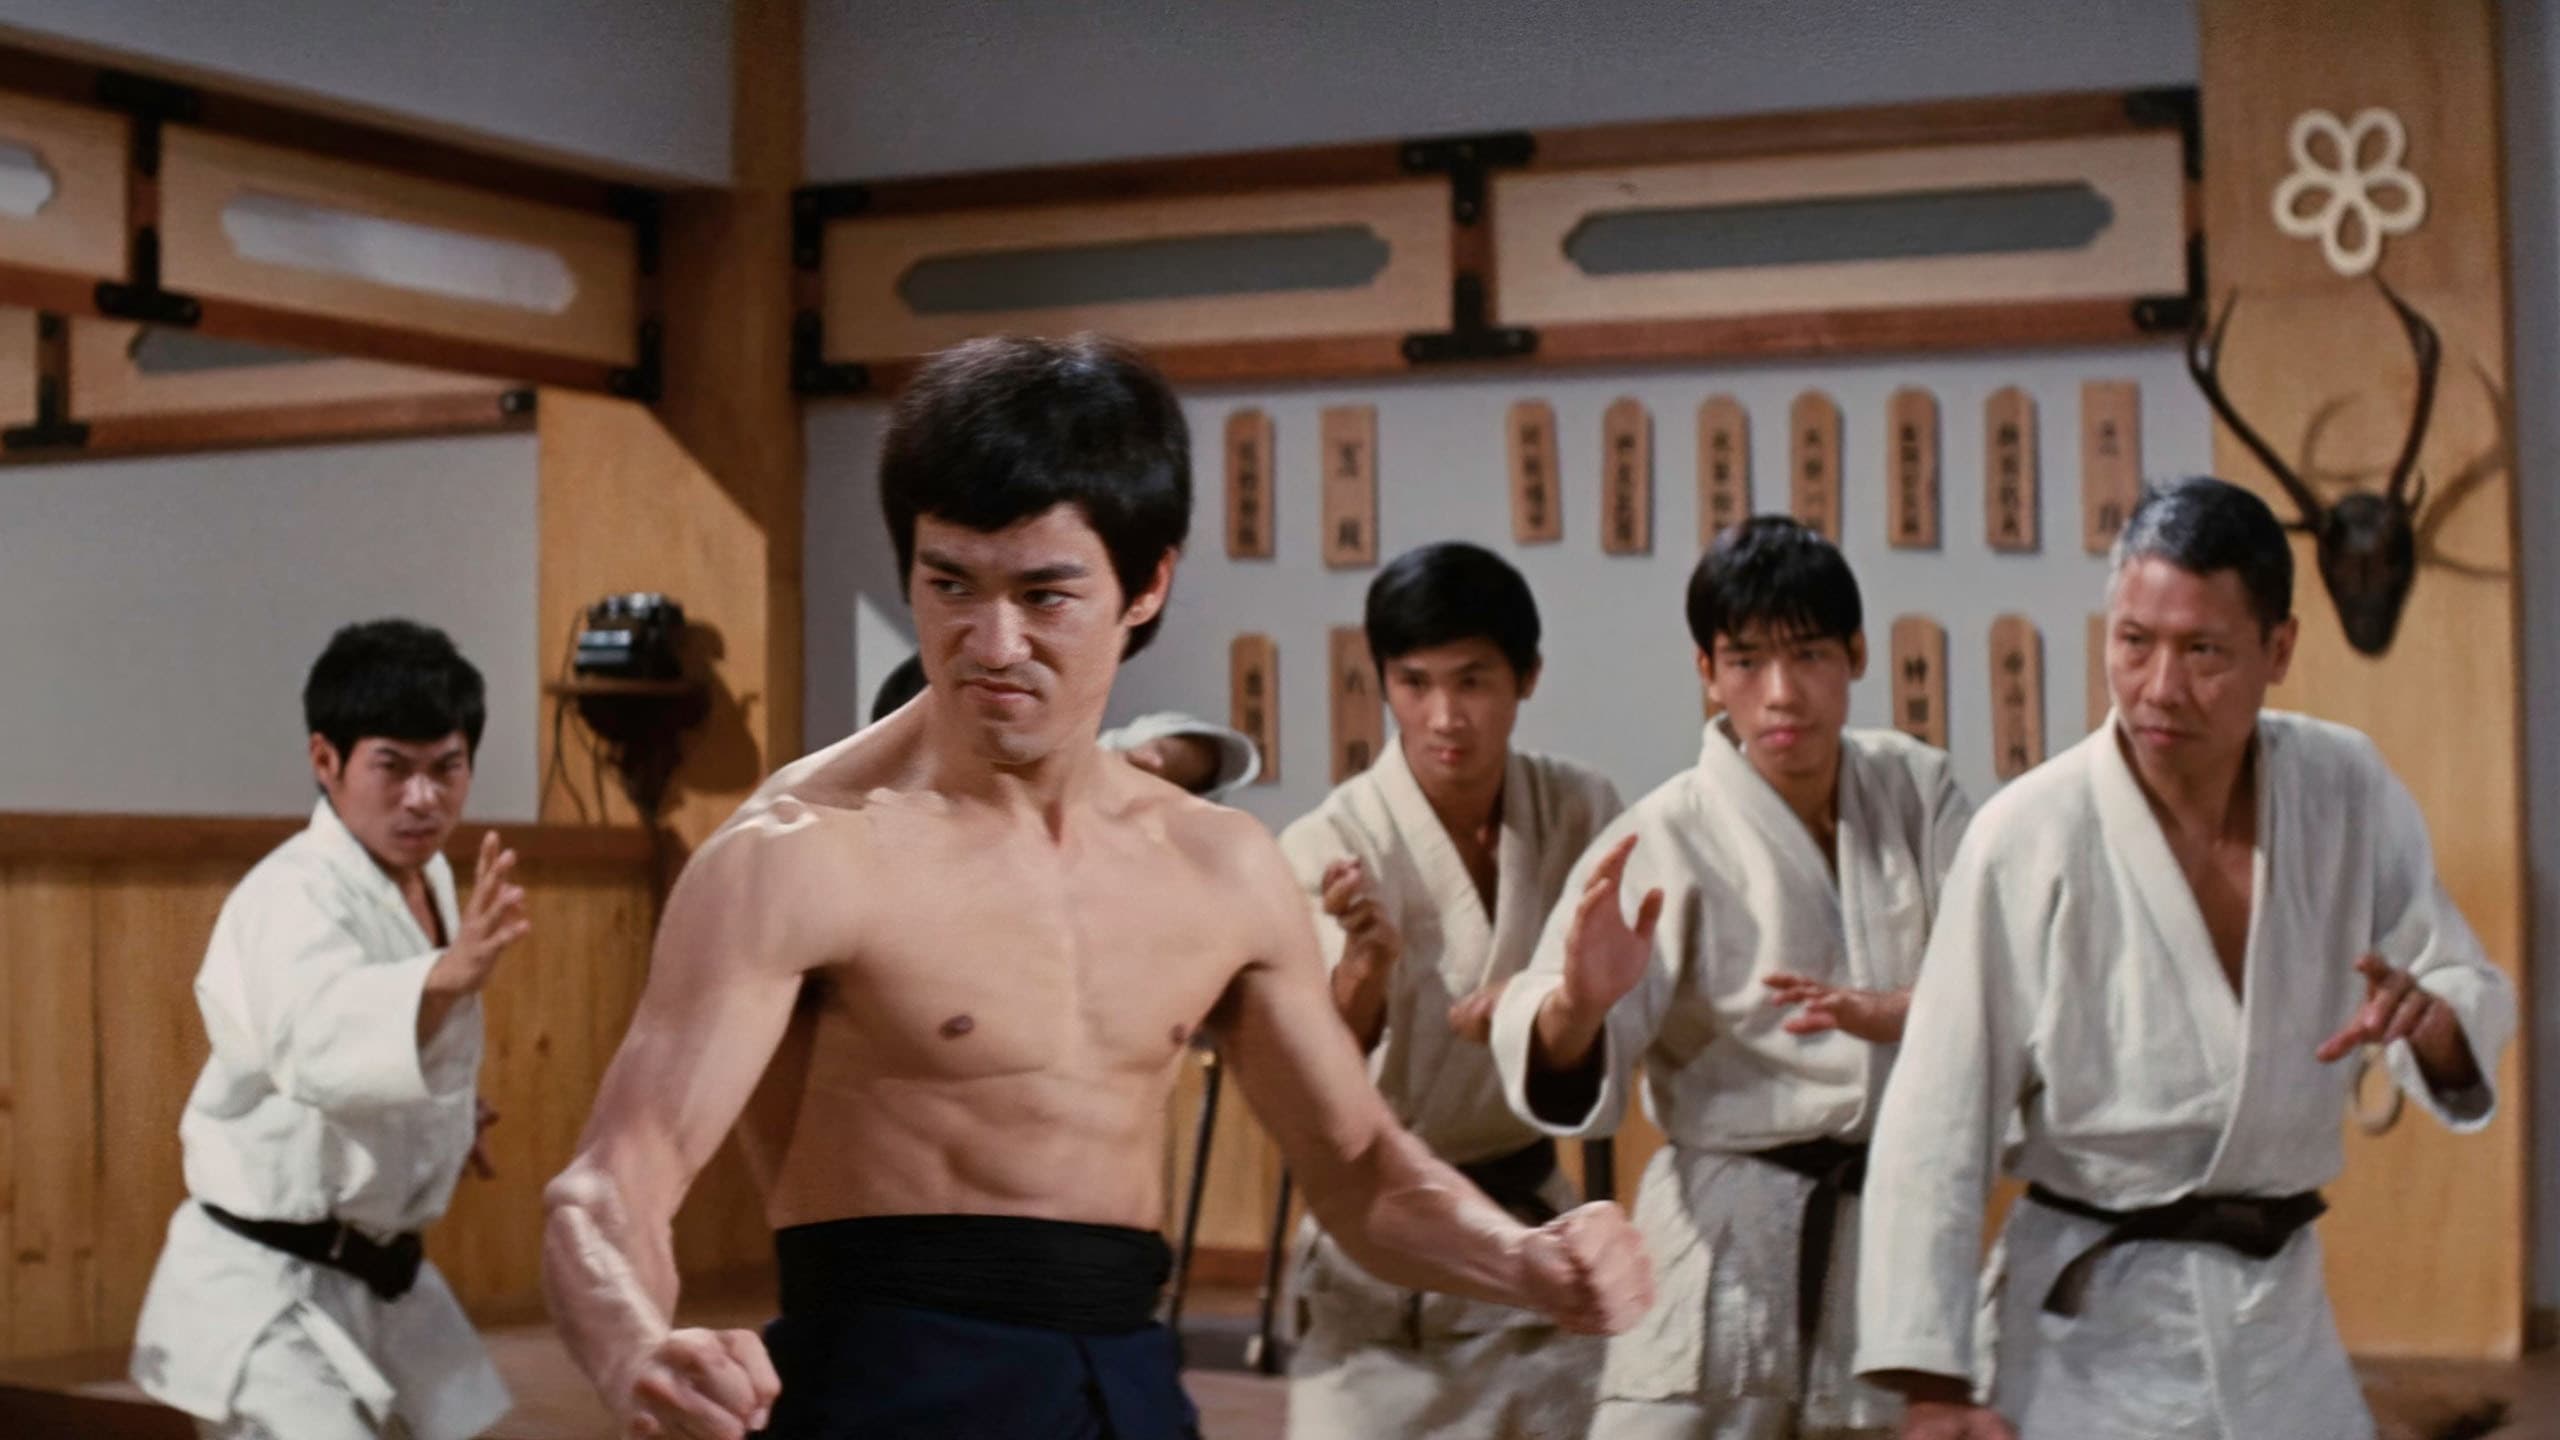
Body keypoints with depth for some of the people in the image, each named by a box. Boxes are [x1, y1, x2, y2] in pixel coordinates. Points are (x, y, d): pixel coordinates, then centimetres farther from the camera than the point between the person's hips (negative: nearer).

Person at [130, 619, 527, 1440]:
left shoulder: (426, 878, 5)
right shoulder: (296, 896, -23)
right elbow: (321, 1038, -46)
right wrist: (449, 975, -63)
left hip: (374, 1281, 9)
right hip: (263, 1294, -9)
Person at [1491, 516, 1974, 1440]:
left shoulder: (1915, 789, 2)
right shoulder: (1670, 837, -11)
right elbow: (1561, 1071, -21)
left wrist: (1889, 1011, -24)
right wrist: (1578, 1007, -45)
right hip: (1726, 1238, -4)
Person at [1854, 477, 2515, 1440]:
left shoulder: (2348, 790, -4)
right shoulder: (2033, 837, -18)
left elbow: (2476, 997, 6)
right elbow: (1936, 1128, -16)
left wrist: (2431, 1018, -19)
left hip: (2283, 1315, 5)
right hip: (2095, 1328, -5)